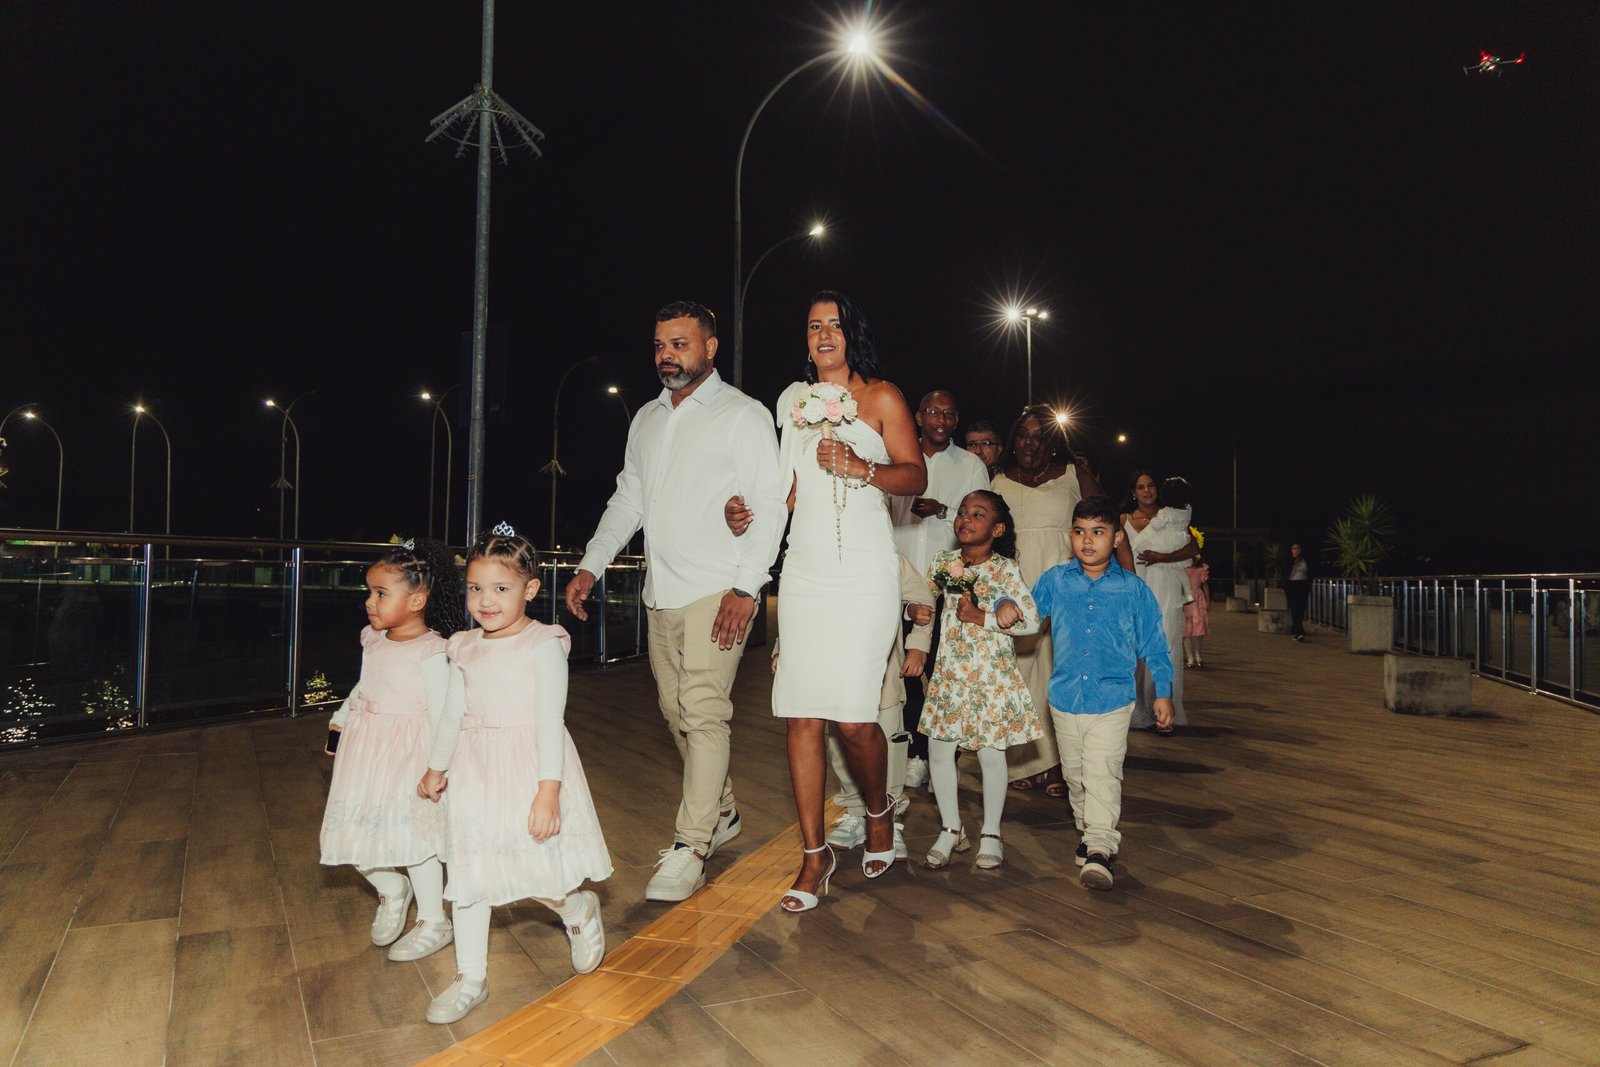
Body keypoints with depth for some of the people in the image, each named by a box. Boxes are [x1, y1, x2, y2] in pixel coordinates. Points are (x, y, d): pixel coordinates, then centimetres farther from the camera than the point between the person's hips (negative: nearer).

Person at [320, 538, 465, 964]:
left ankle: (433, 923, 21)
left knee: (413, 836, 1)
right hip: (367, 747, 7)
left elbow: (441, 713, -16)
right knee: (351, 830, 7)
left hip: (408, 754, -7)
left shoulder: (430, 651, -17)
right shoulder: (373, 640, 5)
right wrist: (340, 720, 16)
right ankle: (391, 889, 36)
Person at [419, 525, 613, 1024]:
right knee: (467, 872, 9)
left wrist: (548, 790, -21)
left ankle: (579, 908, 31)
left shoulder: (543, 645, -12)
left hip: (531, 771, -5)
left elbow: (550, 722, -15)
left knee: (536, 870, -5)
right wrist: (437, 768, 28)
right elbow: (453, 714, 19)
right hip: (476, 775, 6)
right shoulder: (467, 649, 6)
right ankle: (471, 978, 26)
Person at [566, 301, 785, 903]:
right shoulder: (646, 419, 17)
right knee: (677, 711, 12)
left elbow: (769, 506, -10)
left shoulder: (743, 416, -4)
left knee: (703, 710, -11)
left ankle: (690, 848, -5)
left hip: (718, 592, -7)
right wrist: (590, 566, 13)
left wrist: (745, 588, -18)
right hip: (661, 593, 7)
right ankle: (723, 812, 29)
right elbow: (627, 499, 22)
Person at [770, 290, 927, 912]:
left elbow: (915, 477, 0)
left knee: (851, 714, -10)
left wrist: (861, 468, -16)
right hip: (804, 572, 4)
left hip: (863, 574, -4)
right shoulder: (794, 399, 17)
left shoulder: (881, 397, 5)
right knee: (800, 715, -1)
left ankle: (879, 811, 21)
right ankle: (815, 854, 10)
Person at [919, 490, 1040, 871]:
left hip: (991, 675, -4)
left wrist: (980, 617, -18)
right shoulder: (943, 562, 5)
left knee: (991, 753, 4)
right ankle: (951, 829, 21)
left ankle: (991, 834, 21)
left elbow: (1031, 620, -14)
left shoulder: (1005, 569, -9)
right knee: (939, 749, 4)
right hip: (949, 672, 4)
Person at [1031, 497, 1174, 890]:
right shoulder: (1055, 581, 3)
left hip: (1113, 699, -3)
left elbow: (1152, 643, 6)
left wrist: (1162, 692, 7)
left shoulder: (1133, 589, -1)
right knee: (1075, 774, 14)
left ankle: (1099, 848, -12)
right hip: (1065, 696, 3)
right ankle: (1090, 831, 32)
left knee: (1103, 773, -11)